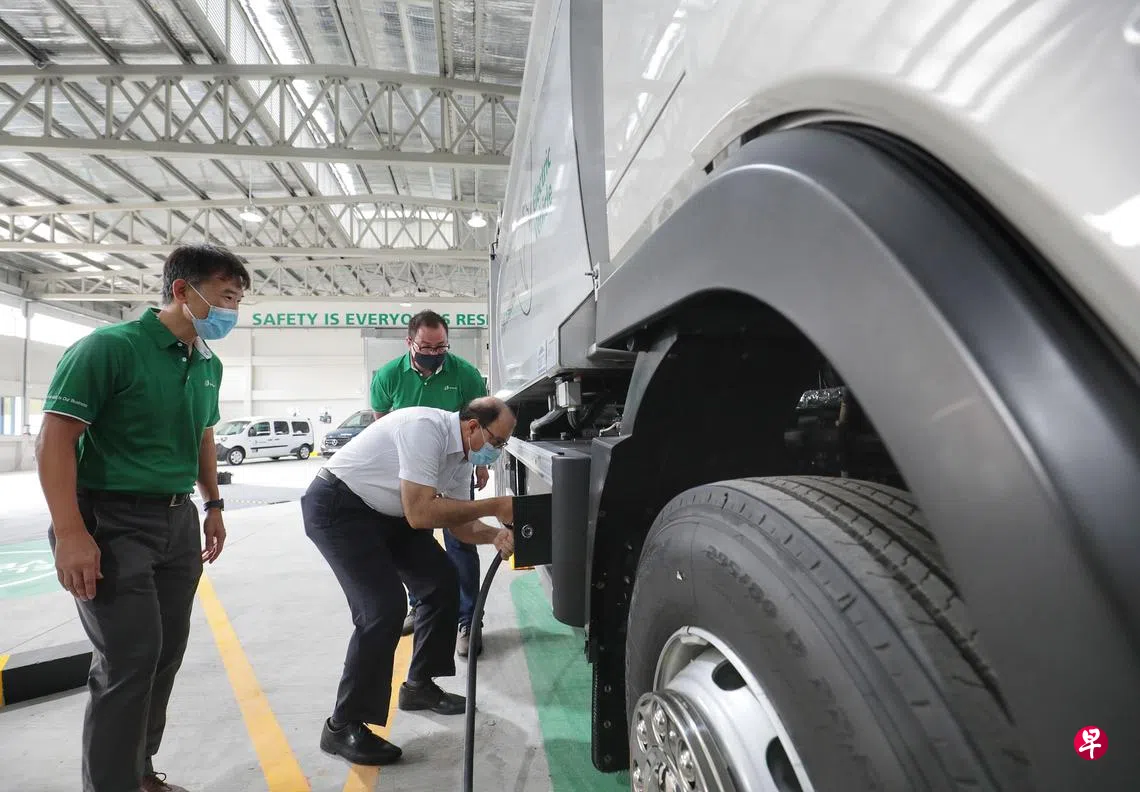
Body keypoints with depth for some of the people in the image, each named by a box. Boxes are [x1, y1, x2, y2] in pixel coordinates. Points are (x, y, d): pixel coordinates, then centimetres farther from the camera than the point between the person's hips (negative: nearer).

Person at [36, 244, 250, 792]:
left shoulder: (209, 365, 8)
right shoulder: (110, 347, -14)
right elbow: (54, 439, -16)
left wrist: (212, 506, 19)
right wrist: (70, 533, -22)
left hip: (177, 521, 7)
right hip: (113, 521, -7)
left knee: (166, 654, 13)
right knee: (129, 661, -4)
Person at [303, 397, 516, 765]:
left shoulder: (462, 454, -2)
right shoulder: (426, 429, -30)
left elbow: (458, 522, 4)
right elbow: (420, 514, -34)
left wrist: (496, 535, -16)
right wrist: (493, 506, -29)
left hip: (383, 510, 9)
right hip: (336, 505, -9)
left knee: (442, 582, 8)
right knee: (383, 608, -17)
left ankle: (420, 684, 25)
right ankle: (343, 727, 0)